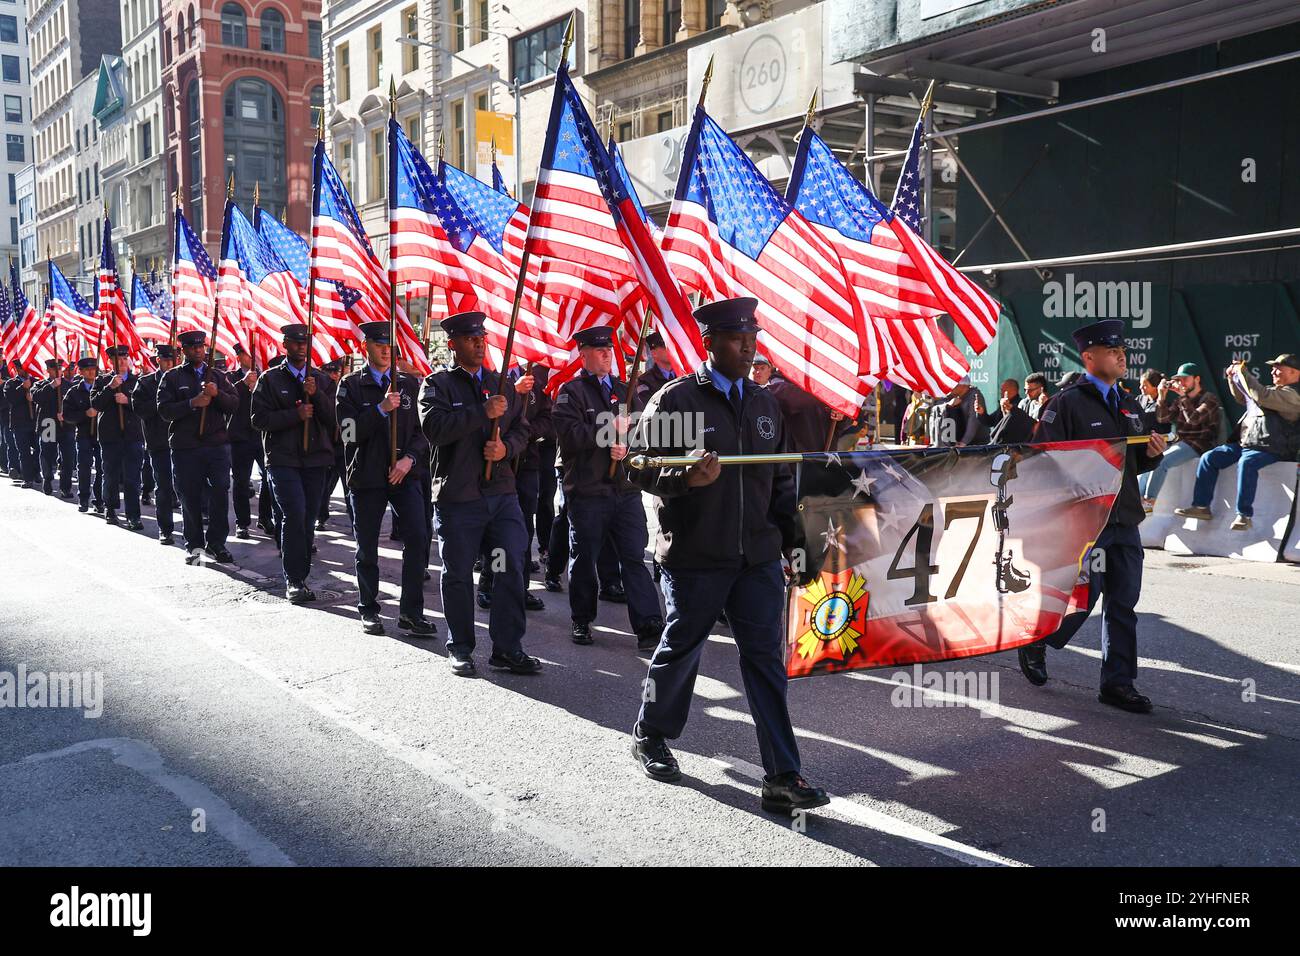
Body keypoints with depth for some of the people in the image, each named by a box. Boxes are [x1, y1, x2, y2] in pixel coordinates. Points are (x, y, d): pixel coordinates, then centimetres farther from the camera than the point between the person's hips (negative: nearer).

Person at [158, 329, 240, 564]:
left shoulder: (218, 376, 13)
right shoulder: (172, 377, 6)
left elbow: (234, 404, 3)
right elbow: (164, 410, -5)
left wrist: (217, 394, -15)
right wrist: (192, 403, -17)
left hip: (217, 444, 1)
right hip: (185, 447, -1)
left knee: (220, 494, -6)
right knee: (190, 498, 4)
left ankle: (216, 544, 4)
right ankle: (194, 545, 15)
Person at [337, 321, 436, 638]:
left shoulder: (409, 383, 8)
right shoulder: (351, 385, 1)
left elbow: (422, 429, 8)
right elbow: (349, 433, -9)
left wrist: (409, 458, -9)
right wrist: (381, 409, -20)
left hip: (404, 474, 2)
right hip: (366, 476, -1)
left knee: (417, 539, -11)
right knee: (367, 548, 7)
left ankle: (410, 612, -2)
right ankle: (369, 611, 23)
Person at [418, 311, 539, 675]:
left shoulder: (501, 384, 14)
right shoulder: (437, 384, -1)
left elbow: (521, 428, 13)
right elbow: (434, 427, -18)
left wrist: (506, 447, -8)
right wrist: (483, 413, -21)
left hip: (502, 492, 4)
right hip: (457, 495, -4)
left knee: (511, 570, 1)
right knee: (458, 574, 7)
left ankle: (508, 648, 10)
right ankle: (459, 648, 22)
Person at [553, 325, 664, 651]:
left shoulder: (625, 390, 15)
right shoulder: (571, 391, 0)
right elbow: (569, 432, -15)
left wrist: (626, 445, -11)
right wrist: (609, 431, -17)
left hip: (626, 487, 3)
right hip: (586, 489, -3)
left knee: (635, 557, -1)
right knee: (584, 557, 9)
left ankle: (648, 625, -2)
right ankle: (581, 621, 23)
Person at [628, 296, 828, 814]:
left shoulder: (765, 402, 12)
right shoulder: (676, 398, -6)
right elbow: (641, 466, -8)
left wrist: (791, 539, 13)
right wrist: (687, 477, -26)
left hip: (758, 556, 4)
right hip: (694, 556, -4)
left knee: (766, 659, 1)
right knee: (681, 649, 11)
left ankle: (782, 776, 3)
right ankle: (650, 736, 35)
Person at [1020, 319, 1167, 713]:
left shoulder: (1129, 404, 17)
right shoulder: (1067, 402, -8)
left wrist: (1152, 454, 2)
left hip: (1125, 519, 7)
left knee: (1124, 602, 7)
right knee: (1084, 595, -4)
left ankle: (1118, 684, 16)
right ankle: (1035, 643, 22)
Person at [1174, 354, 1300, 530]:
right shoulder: (1276, 390, 21)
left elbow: (1261, 396, -28)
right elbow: (1243, 399, 33)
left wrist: (1243, 372, -18)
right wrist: (1233, 378, 17)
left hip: (1270, 450, -10)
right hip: (1245, 444, 10)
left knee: (1246, 463, -38)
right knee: (1209, 458, -2)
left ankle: (1244, 515, -34)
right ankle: (1201, 506, -3)